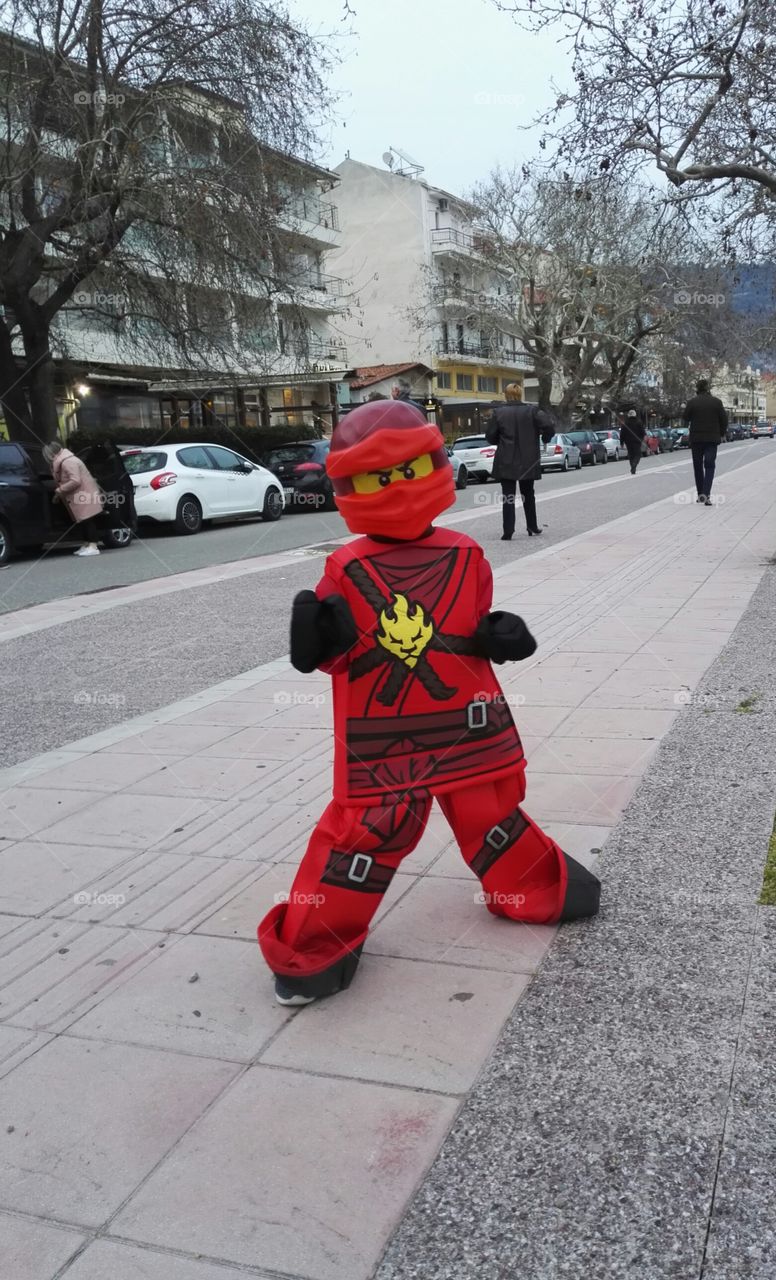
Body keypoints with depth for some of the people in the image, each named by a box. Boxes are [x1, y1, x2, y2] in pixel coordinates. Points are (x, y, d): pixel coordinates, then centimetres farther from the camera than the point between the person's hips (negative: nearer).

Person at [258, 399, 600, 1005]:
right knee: (368, 825, 1)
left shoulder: (463, 556, -2)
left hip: (463, 725, 2)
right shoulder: (347, 570, -8)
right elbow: (327, 654, -6)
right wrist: (322, 636, -27)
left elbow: (473, 627, 8)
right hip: (380, 737, -2)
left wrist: (496, 636, -12)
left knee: (489, 808, 14)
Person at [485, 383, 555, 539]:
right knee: (528, 495, 17)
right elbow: (549, 426, -13)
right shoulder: (532, 410, -4)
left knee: (507, 497, 1)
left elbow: (490, 435, -1)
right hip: (527, 461, 1)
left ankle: (508, 532, -8)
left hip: (506, 462, -1)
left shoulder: (498, 412, -4)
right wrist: (545, 439, 5)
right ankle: (532, 527, 24)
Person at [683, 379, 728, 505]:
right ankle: (706, 493, -18)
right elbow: (724, 419, 2)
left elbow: (686, 419, 2)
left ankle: (700, 494, 16)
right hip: (712, 438, 0)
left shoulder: (692, 402, -7)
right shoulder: (717, 402, -2)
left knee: (698, 466, 12)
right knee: (710, 466, 0)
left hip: (696, 438, 0)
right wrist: (722, 433, 17)